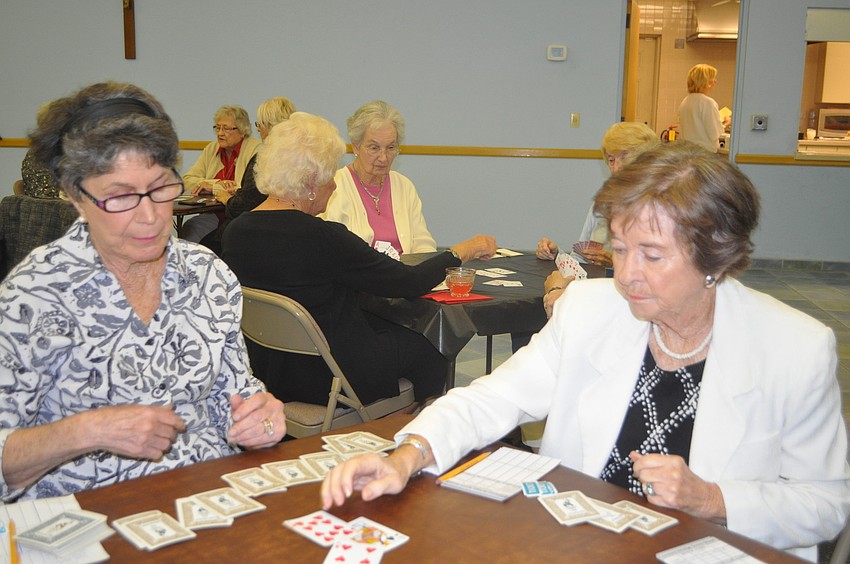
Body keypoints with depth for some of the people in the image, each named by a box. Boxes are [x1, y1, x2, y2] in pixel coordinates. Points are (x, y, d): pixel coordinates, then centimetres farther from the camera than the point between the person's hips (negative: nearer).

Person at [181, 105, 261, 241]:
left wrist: (212, 187, -9)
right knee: (189, 228, -26)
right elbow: (187, 181, 10)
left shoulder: (256, 149, -4)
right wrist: (219, 183, -7)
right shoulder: (211, 149, 16)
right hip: (214, 214, 5)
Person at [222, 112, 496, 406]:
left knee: (385, 325, 26)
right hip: (324, 379, -8)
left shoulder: (235, 231, -5)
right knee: (428, 348, 15)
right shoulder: (321, 236, -27)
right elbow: (407, 283, -20)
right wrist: (462, 251, -4)